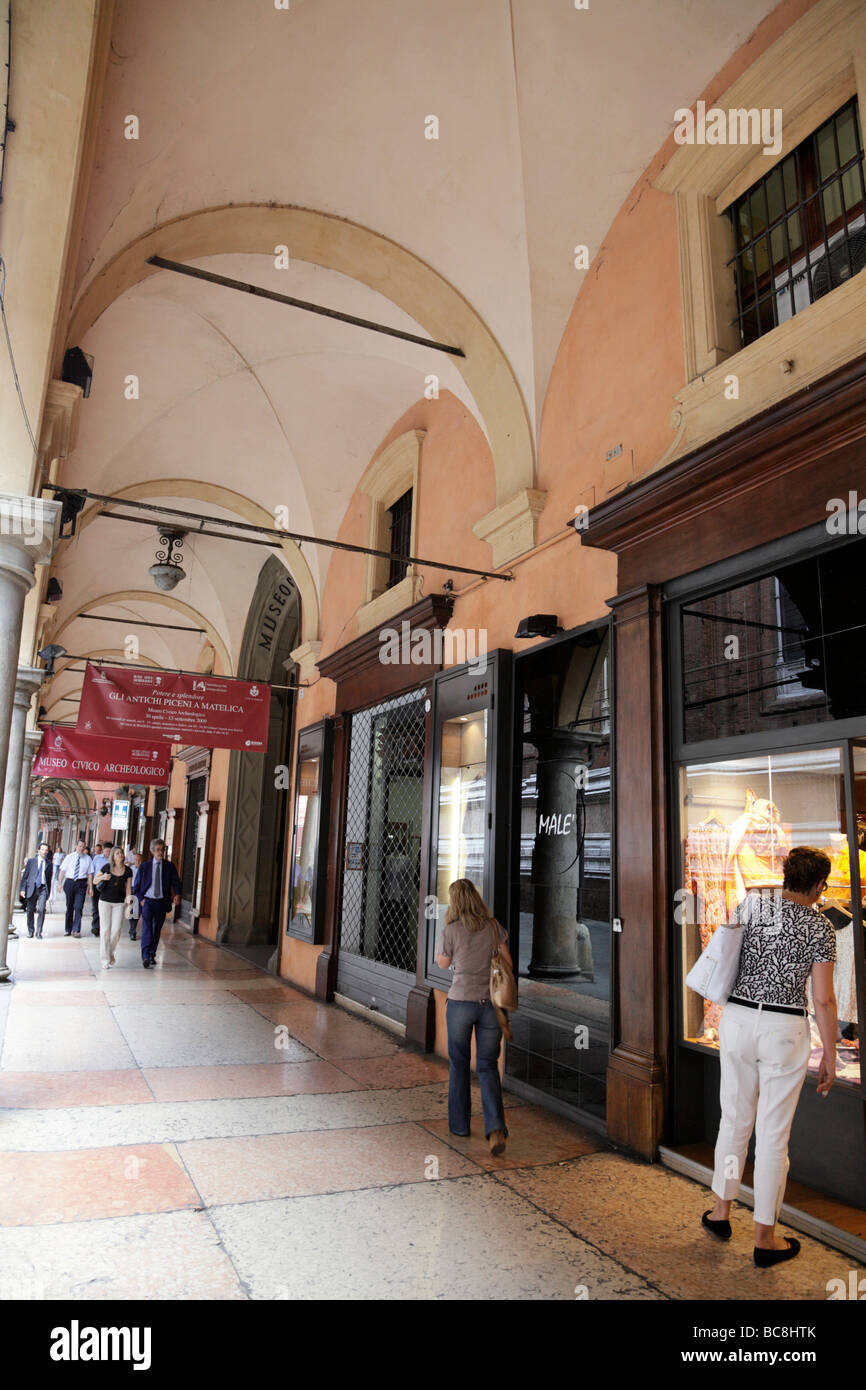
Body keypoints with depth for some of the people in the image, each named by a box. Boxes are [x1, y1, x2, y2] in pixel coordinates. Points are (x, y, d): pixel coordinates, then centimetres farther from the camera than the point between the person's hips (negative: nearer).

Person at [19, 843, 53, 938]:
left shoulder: (49, 864, 6)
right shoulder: (31, 861, 5)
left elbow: (49, 879, 10)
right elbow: (25, 876, 5)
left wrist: (48, 893, 10)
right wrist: (23, 889, -4)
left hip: (43, 888, -1)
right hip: (32, 888, 1)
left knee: (41, 909, -15)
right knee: (30, 911, 7)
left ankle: (39, 932, -6)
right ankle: (30, 931, 24)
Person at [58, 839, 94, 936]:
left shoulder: (88, 859, 3)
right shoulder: (69, 857, 5)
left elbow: (90, 874, 2)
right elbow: (62, 871, 5)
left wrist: (89, 887, -3)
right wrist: (60, 883, -3)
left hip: (81, 884, -2)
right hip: (69, 882, 2)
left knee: (78, 907, -9)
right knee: (69, 907, 10)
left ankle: (76, 930, -3)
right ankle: (68, 929, 21)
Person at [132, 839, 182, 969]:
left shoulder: (169, 866, 3)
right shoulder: (144, 866, 2)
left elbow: (176, 882, -1)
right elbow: (136, 886, 8)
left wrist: (177, 894, -20)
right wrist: (141, 899, -5)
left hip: (162, 902, 2)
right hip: (148, 901, -2)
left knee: (157, 930, 9)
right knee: (147, 927, -16)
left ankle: (152, 955, 23)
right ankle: (145, 957, -20)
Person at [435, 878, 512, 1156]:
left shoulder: (451, 929, -7)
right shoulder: (492, 925, 1)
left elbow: (443, 964, 8)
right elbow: (508, 961, 6)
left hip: (460, 1003, -2)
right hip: (491, 1003, 2)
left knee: (459, 1064, 16)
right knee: (488, 1066, 8)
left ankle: (459, 1124, 27)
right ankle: (495, 1128, -8)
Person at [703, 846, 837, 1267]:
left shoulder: (751, 902, 1)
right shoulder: (819, 927, -8)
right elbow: (824, 1000, -8)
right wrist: (830, 1056, 1)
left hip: (737, 1019, 4)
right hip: (784, 1030, -3)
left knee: (734, 1120, 18)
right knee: (773, 1135, 7)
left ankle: (721, 1212, 32)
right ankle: (765, 1238, 19)